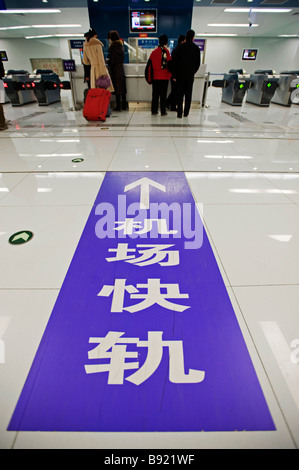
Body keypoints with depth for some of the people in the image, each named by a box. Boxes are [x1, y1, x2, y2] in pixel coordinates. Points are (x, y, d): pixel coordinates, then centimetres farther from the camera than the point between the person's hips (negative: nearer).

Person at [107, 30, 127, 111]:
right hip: (121, 69, 7)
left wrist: (107, 60, 6)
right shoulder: (121, 46, 8)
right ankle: (124, 105, 15)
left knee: (117, 89, -3)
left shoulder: (112, 47, -12)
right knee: (122, 87, 10)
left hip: (115, 70, -7)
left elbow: (111, 61, -14)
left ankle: (118, 106, -1)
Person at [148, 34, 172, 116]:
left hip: (155, 77, 4)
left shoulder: (154, 51, 9)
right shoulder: (166, 51, -6)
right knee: (163, 94, -1)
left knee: (155, 94, 10)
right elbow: (169, 63, -6)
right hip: (164, 77, -4)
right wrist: (170, 75, 3)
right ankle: (163, 111, -1)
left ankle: (154, 110, 12)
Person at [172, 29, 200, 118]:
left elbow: (176, 61, -5)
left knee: (180, 94, 0)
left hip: (180, 74, -1)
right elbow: (198, 63, 6)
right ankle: (186, 112, 10)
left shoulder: (180, 47, -3)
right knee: (188, 94, 8)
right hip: (190, 75, 2)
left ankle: (179, 113, -6)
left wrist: (174, 75, 0)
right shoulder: (196, 48, 2)